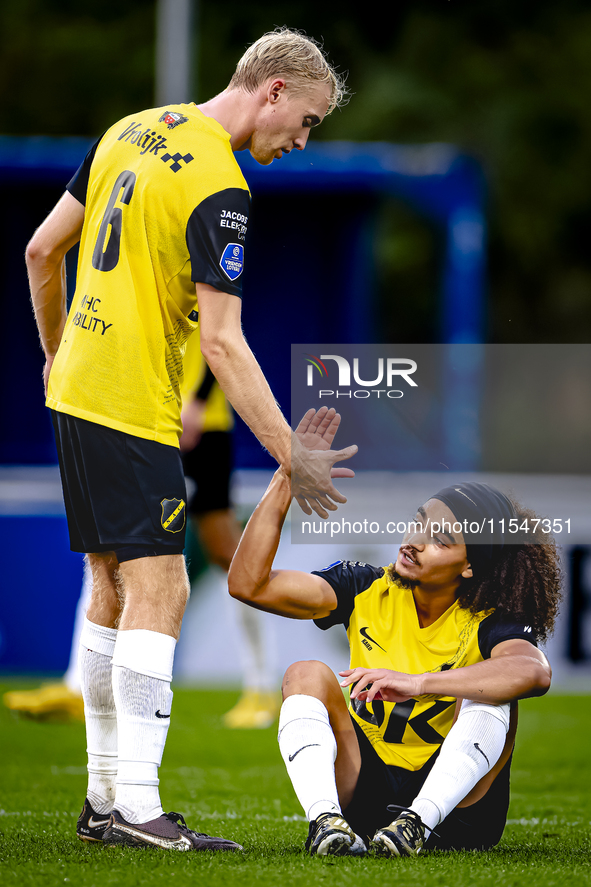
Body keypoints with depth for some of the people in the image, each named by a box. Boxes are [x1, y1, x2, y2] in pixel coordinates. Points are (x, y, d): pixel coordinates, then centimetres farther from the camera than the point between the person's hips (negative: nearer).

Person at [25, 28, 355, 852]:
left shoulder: (131, 131, 9)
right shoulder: (217, 189, -17)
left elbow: (42, 248, 15)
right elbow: (223, 343, -21)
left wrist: (55, 353, 27)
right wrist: (292, 457, -18)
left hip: (77, 391, 9)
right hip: (132, 410, -9)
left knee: (114, 591, 12)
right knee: (157, 591, -10)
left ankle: (104, 796, 15)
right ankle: (136, 806, -15)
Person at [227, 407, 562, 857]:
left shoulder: (489, 621, -12)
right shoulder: (367, 591, -1)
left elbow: (535, 672, -37)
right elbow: (249, 583, -9)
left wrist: (417, 683, -45)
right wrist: (286, 482, -15)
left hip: (456, 808, -3)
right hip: (363, 794, 3)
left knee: (490, 694, -26)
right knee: (307, 674, -18)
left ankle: (417, 825, -37)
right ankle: (326, 820, -38)